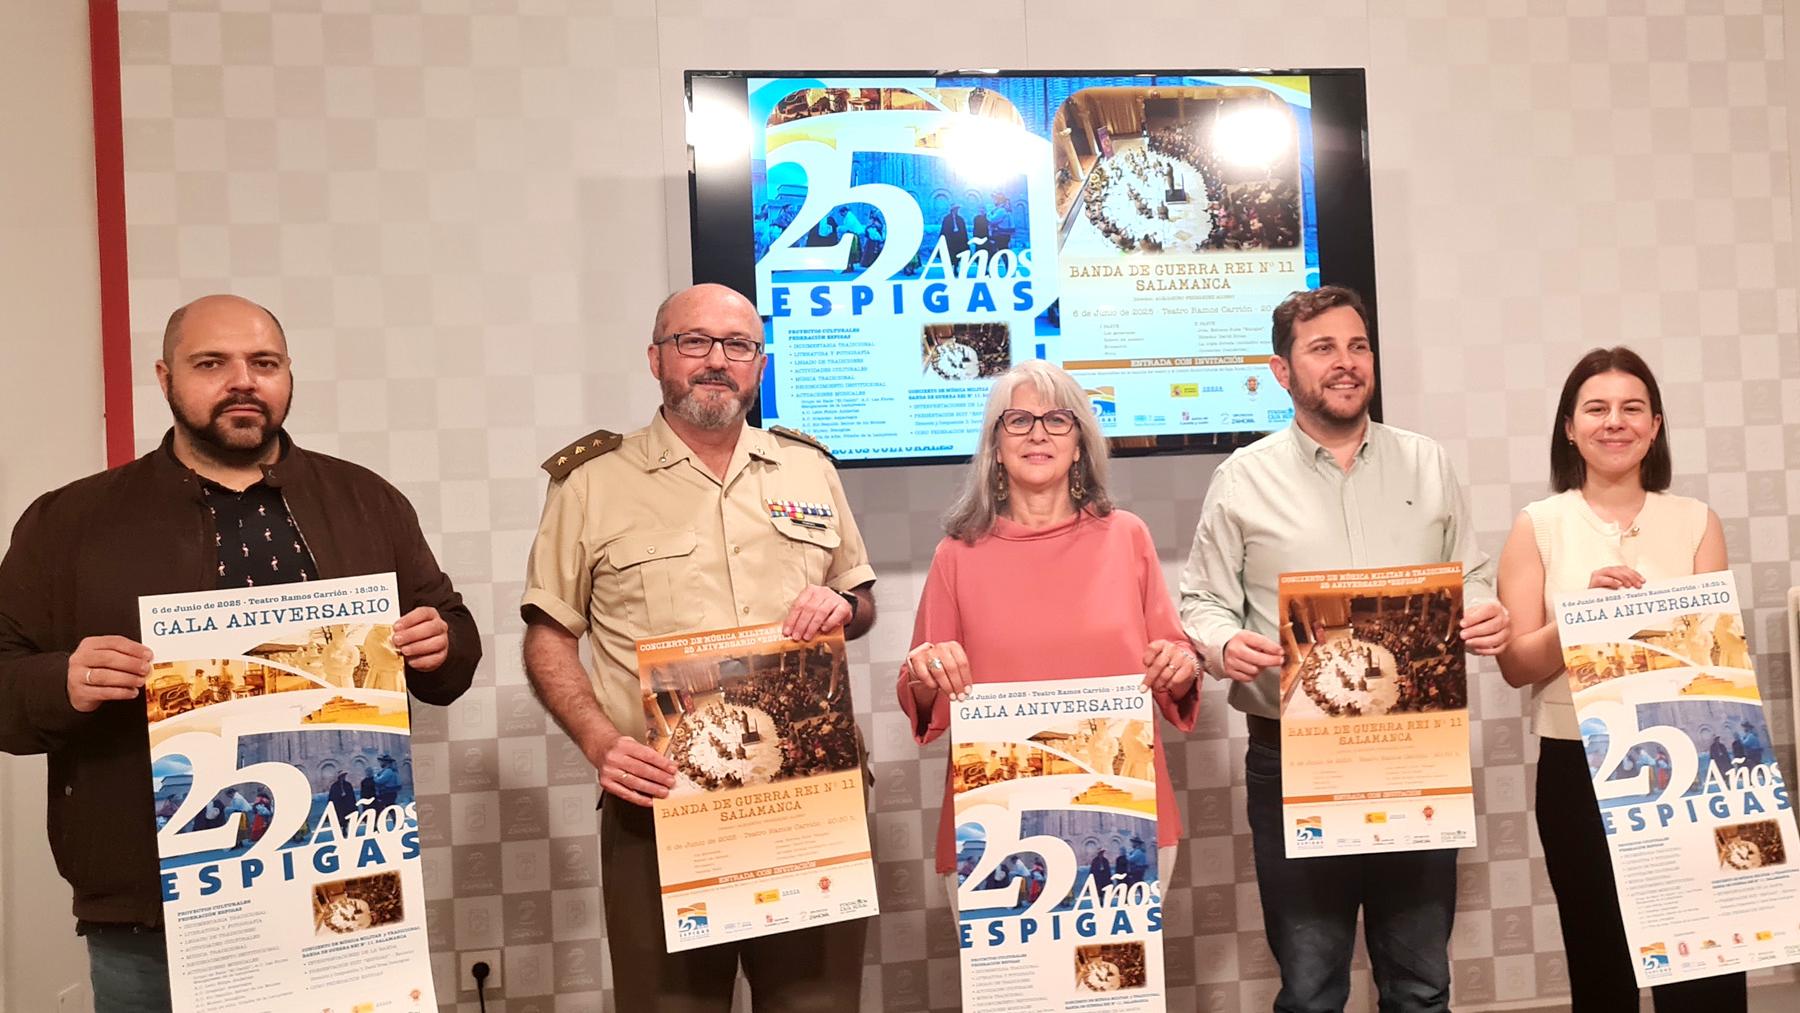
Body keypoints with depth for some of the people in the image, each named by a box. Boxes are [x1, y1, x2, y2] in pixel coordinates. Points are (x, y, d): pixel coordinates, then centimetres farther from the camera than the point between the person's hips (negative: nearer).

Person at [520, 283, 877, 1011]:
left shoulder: (810, 469, 11)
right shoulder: (591, 482, 1)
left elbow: (863, 601, 19)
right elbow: (548, 638, 3)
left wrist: (843, 607, -5)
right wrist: (599, 741, -14)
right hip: (663, 804, -2)